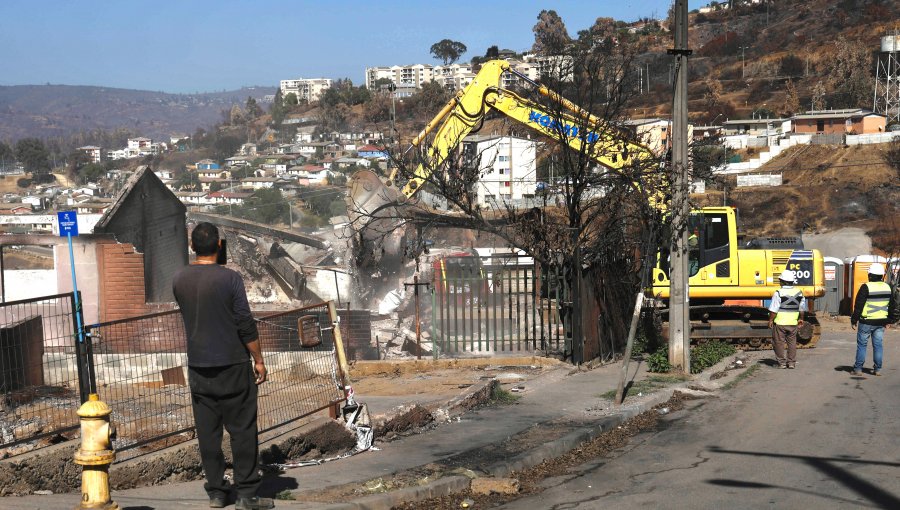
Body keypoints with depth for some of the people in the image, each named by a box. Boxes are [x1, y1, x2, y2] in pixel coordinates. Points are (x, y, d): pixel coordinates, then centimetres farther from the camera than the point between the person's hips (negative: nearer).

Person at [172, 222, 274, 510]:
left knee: (208, 432, 9)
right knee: (242, 430, 2)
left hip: (198, 368, 4)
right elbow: (246, 325, -12)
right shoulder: (229, 279, -13)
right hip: (233, 366, -4)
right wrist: (258, 360, -2)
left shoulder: (179, 280, 2)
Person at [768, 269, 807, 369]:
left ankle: (782, 362, 10)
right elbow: (802, 309, 11)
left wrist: (770, 320, -4)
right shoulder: (799, 293, 2)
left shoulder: (779, 293, -15)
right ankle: (791, 362, 16)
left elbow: (774, 310, -15)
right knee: (792, 342, 15)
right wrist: (801, 319, 24)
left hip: (780, 323, -5)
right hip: (793, 323, 5)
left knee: (779, 342, 7)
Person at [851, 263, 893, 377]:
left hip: (866, 322, -5)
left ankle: (858, 369, 4)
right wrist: (888, 320, 23)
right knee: (878, 345, 10)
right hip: (881, 322, 5)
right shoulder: (887, 287, 6)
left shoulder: (866, 287, -14)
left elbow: (858, 306, -12)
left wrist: (854, 320, -4)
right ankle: (877, 369, 10)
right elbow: (890, 306, 15)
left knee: (862, 345, 3)